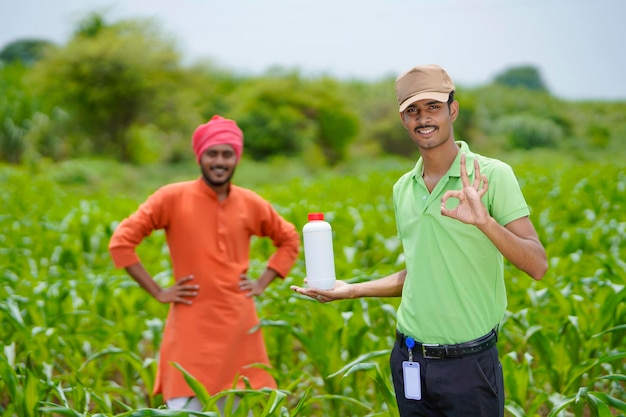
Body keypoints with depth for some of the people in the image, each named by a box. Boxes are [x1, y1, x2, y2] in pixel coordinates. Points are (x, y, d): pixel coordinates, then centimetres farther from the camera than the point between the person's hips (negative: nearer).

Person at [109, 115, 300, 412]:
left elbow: (289, 240, 21)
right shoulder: (173, 197, -6)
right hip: (191, 332, -4)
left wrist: (263, 282, 8)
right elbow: (121, 243, -6)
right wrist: (157, 292, -8)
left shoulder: (251, 204, 5)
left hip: (240, 329, 4)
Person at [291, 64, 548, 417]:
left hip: (469, 362, -5)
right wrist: (351, 290, 12)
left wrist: (485, 221, -29)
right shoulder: (403, 188, 8)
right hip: (409, 361, 5)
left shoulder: (492, 175, -9)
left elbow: (538, 266, -15)